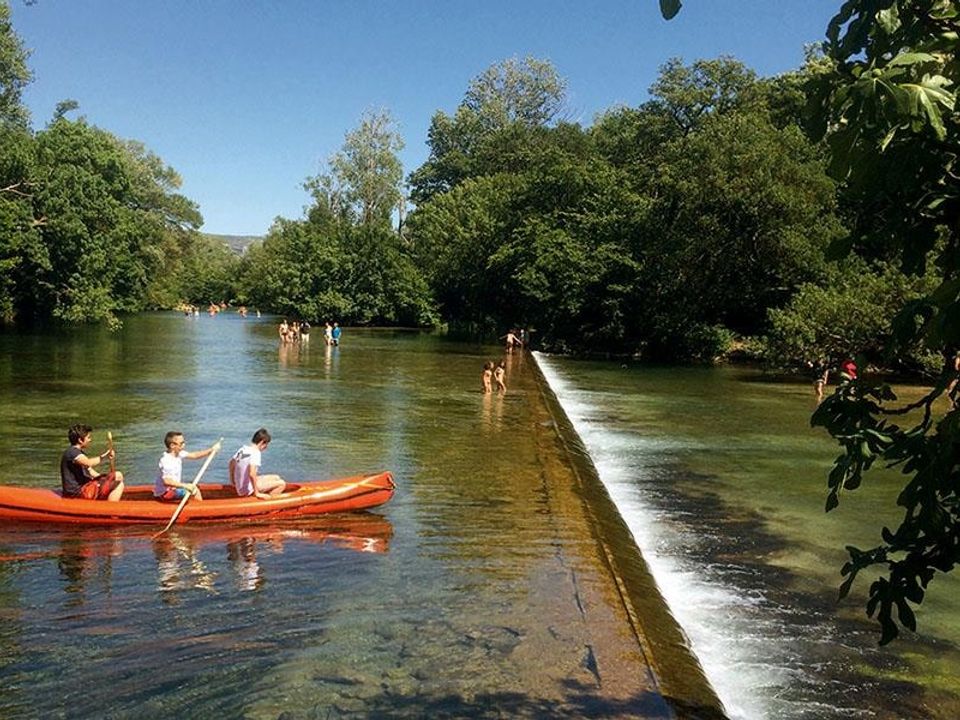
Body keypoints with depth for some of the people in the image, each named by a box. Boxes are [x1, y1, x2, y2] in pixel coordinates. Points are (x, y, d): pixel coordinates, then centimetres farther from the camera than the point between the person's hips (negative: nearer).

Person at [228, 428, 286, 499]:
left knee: (276, 478, 20)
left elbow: (231, 464, 18)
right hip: (248, 490, -9)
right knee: (281, 484, -11)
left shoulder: (243, 449, 5)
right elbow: (251, 474, -31)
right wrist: (257, 493, -23)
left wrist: (232, 481, 30)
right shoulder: (256, 453, -21)